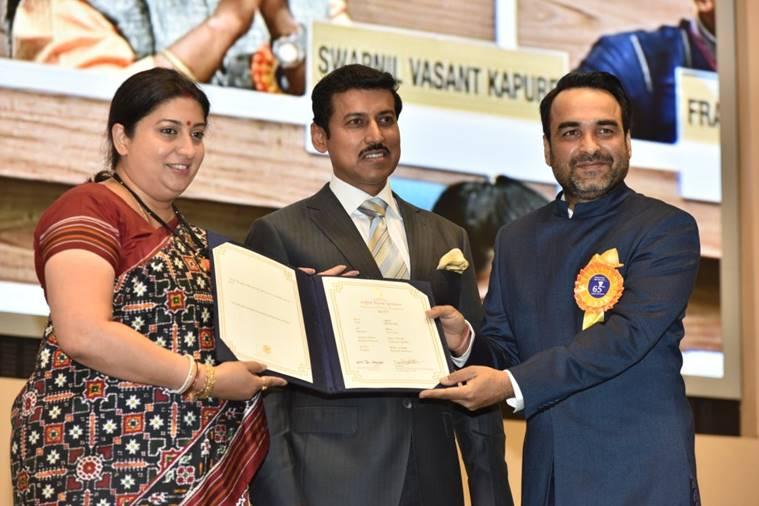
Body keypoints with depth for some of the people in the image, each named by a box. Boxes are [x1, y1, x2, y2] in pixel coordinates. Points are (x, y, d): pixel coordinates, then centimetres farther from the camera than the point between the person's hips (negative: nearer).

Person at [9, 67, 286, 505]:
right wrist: (207, 380, -17)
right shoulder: (90, 209, -8)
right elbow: (83, 334, -21)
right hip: (103, 463, -8)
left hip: (198, 464, 8)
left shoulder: (184, 233, 19)